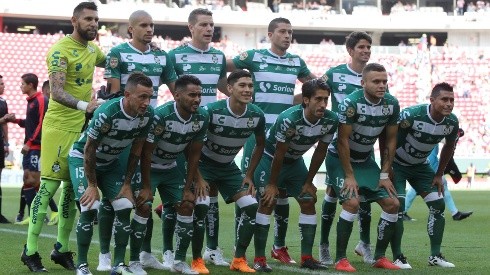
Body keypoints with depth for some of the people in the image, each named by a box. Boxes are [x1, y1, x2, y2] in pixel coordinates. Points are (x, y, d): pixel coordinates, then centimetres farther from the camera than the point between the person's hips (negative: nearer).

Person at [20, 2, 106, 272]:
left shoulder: (93, 49, 11)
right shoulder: (60, 50, -15)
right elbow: (57, 92, -24)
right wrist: (84, 105, -40)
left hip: (83, 127, 8)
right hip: (59, 127, -8)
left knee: (72, 186, 10)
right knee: (50, 184, -7)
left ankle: (62, 248, 17)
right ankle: (30, 250, -2)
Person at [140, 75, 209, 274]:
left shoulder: (202, 118, -14)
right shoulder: (161, 115, -31)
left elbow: (193, 154, -4)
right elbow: (146, 153, -24)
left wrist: (188, 187, -3)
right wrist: (146, 187, -21)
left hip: (171, 167, 6)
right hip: (149, 167, -5)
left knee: (186, 205, -3)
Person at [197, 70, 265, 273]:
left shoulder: (257, 116, -13)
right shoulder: (211, 111, -27)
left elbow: (260, 144, 6)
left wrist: (249, 175, 3)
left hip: (229, 167, 5)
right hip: (203, 163, -5)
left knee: (252, 207, -7)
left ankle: (239, 259, 6)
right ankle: (197, 260, -4)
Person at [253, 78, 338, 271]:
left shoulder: (331, 121, -20)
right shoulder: (289, 119, -35)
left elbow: (320, 152, -5)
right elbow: (279, 154, -25)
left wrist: (309, 181, 0)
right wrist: (272, 184, -15)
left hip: (295, 161, 6)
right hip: (270, 157, -6)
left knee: (309, 202, -1)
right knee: (267, 202, -13)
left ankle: (307, 257, 5)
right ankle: (259, 259, -10)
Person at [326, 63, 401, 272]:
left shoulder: (392, 104, -9)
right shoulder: (351, 103, -26)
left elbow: (390, 141, -1)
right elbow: (342, 141, -22)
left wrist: (384, 175, -3)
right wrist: (349, 176, -20)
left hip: (365, 160, 6)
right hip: (340, 158, -6)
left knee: (392, 204, -1)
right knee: (352, 202, -25)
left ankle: (379, 257, 10)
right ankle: (340, 259, -14)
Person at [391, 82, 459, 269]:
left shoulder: (452, 122, -15)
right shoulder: (411, 115, -32)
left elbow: (449, 147, 5)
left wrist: (439, 175, 8)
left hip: (420, 166, 6)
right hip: (397, 164, -5)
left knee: (438, 204, -1)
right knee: (397, 206, -16)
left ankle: (435, 256, 7)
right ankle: (397, 257, -7)